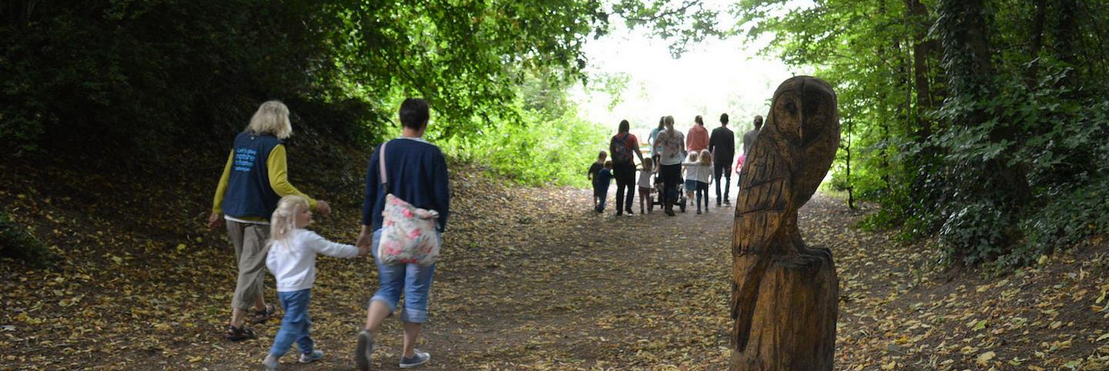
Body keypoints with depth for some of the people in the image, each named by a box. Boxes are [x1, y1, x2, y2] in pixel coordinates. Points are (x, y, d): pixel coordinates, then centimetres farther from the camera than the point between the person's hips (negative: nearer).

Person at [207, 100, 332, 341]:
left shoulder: (240, 140, 8)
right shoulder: (274, 146, -13)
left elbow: (226, 177, 12)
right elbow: (279, 184, -23)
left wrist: (217, 209, 20)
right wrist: (312, 204, -21)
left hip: (233, 214, 7)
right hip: (258, 217, -7)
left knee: (247, 265, 21)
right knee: (251, 268, -2)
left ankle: (260, 309, 40)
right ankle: (236, 325, -4)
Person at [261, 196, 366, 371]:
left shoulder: (280, 238, 6)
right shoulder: (307, 238, -15)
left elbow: (271, 262, 11)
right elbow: (334, 249, -11)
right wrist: (358, 251, -1)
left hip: (282, 288, 8)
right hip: (299, 289, -8)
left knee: (302, 321, 21)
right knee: (292, 324, -4)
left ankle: (307, 352, 33)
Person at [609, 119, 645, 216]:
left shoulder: (614, 138, 2)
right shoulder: (632, 137, -5)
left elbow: (611, 151, 3)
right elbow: (637, 151, -6)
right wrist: (643, 162, 0)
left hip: (617, 165, 3)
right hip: (629, 165, -3)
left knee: (620, 187, 11)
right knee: (631, 187, 7)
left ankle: (619, 210, 9)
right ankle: (628, 207, -9)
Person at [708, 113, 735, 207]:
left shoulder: (715, 131, -3)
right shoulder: (730, 133, -6)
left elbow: (710, 146, 0)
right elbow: (732, 149, -5)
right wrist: (731, 162, 0)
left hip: (717, 159, 1)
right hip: (727, 159, -1)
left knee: (718, 180, 6)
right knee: (728, 179, 14)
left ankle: (718, 201, 2)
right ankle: (726, 198, 3)